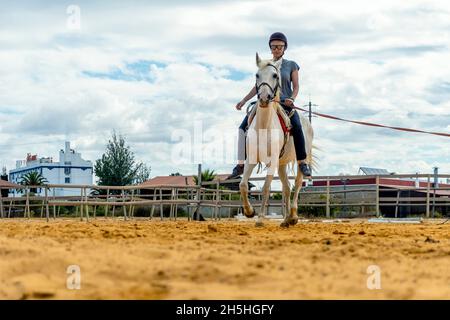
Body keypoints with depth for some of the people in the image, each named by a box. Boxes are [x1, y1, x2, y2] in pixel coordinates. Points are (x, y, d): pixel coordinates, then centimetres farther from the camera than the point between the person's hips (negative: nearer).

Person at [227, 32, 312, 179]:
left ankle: (302, 162, -16)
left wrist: (292, 99, -15)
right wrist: (244, 100, 12)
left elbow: (296, 86, 5)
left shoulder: (291, 65, 8)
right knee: (243, 128, -14)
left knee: (297, 128, -31)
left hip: (285, 103, -3)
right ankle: (240, 165, -7)